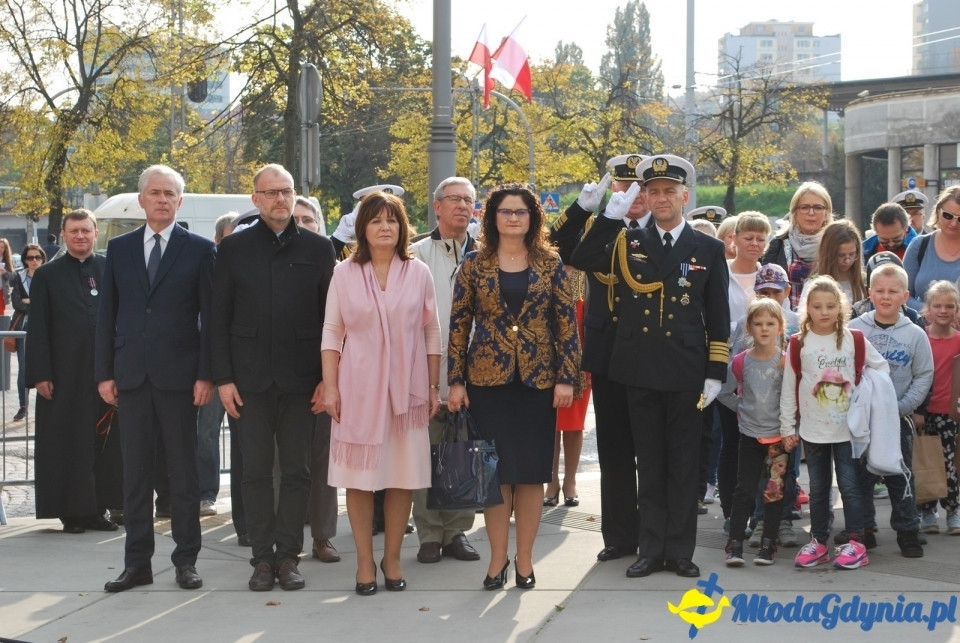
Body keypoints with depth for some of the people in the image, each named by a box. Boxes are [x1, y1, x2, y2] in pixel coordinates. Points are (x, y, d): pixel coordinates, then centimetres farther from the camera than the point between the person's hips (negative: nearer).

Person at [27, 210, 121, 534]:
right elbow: (37, 330, 0)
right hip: (64, 376, -2)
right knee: (67, 445, 1)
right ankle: (72, 511, 8)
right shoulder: (47, 276, 4)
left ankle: (97, 509, 13)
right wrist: (40, 374, -8)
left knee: (104, 443, 4)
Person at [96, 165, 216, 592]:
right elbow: (107, 314, 10)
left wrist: (206, 375, -8)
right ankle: (137, 562, 11)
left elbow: (210, 316, -1)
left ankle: (186, 560, 11)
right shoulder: (119, 249, 11)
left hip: (178, 375, -3)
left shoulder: (199, 249, 2)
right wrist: (104, 372, 3)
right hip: (131, 374, 3)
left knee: (183, 470, 4)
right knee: (135, 471, 6)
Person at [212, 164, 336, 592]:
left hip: (301, 379, 0)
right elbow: (219, 318, 5)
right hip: (250, 378, 0)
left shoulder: (318, 248, 6)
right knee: (256, 471, 4)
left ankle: (288, 555, 11)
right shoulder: (234, 248, 6)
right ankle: (263, 557, 11)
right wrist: (223, 378, -3)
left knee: (297, 470, 3)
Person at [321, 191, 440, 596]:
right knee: (360, 476, 2)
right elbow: (331, 333, 3)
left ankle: (392, 557, 17)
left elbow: (432, 333, 8)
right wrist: (329, 387, -3)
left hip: (406, 388, 1)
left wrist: (434, 387, 5)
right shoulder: (344, 274, 2)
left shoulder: (418, 273, 4)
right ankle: (365, 561, 11)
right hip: (358, 388, -1)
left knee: (404, 475, 3)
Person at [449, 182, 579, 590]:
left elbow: (566, 323, 2)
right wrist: (455, 381, -3)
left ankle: (525, 559, 14)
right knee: (495, 470, 2)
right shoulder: (475, 264, 2)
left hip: (538, 380, 0)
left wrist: (566, 377, -5)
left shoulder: (550, 264, 3)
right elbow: (459, 324, 2)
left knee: (532, 470, 4)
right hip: (488, 380, 0)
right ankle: (498, 558, 12)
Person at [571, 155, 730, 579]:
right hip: (640, 373, 2)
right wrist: (611, 214, -14)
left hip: (686, 376, -1)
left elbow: (719, 318, 2)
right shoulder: (628, 244, 8)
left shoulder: (708, 249, 4)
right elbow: (580, 260, -7)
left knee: (684, 465, 6)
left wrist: (715, 373, -4)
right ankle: (651, 549, 16)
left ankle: (680, 551, 15)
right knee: (649, 465, 9)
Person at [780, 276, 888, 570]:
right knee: (818, 488, 10)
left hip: (848, 428, -1)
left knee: (849, 485, 0)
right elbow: (788, 388, 1)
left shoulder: (854, 340, -2)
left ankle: (856, 543, 6)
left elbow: (881, 367, 9)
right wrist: (787, 428, 1)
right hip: (813, 431, 1)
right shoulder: (798, 344, -2)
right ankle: (818, 542, 18)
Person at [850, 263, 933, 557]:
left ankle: (907, 532, 13)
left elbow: (924, 376, 1)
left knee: (901, 478, 4)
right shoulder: (854, 329, -2)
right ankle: (864, 530, 18)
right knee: (860, 476, 7)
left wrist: (903, 406, -8)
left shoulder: (915, 334, -1)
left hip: (898, 419, 0)